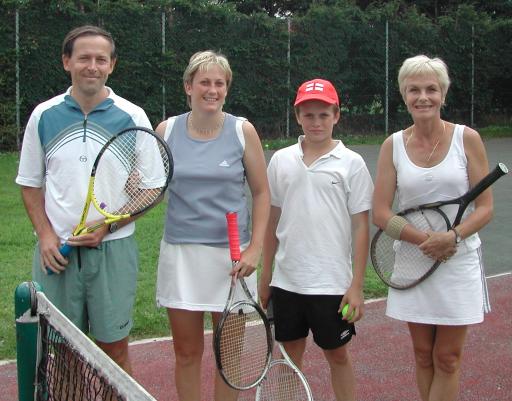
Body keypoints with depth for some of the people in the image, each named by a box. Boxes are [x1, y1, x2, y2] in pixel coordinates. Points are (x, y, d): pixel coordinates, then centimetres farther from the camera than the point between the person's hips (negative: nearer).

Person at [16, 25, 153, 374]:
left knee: (114, 349, 5)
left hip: (113, 249, -1)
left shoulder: (133, 118, -1)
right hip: (57, 250, 2)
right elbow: (31, 184, 11)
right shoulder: (43, 116, 4)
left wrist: (107, 226, -12)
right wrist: (45, 235, -4)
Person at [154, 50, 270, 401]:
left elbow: (261, 193, 3)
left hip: (231, 254, -1)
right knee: (187, 352, 9)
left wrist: (255, 249, -6)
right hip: (180, 251, 1)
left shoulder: (242, 130, -2)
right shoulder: (167, 130, 1)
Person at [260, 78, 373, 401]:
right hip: (286, 281, 3)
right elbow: (273, 220, 10)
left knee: (337, 353, 10)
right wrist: (265, 276, 11)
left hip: (332, 283, -3)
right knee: (291, 353, 14)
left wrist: (357, 286, -9)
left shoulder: (351, 163, -5)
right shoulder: (281, 160, 4)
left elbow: (361, 226, -5)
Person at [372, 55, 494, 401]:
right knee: (423, 356, 11)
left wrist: (452, 236, -22)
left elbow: (485, 207, -4)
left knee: (447, 359, 4)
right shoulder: (393, 145, 0)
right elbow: (381, 213, -2)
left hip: (458, 261, -1)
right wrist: (424, 239, -17)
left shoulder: (467, 139, -4)